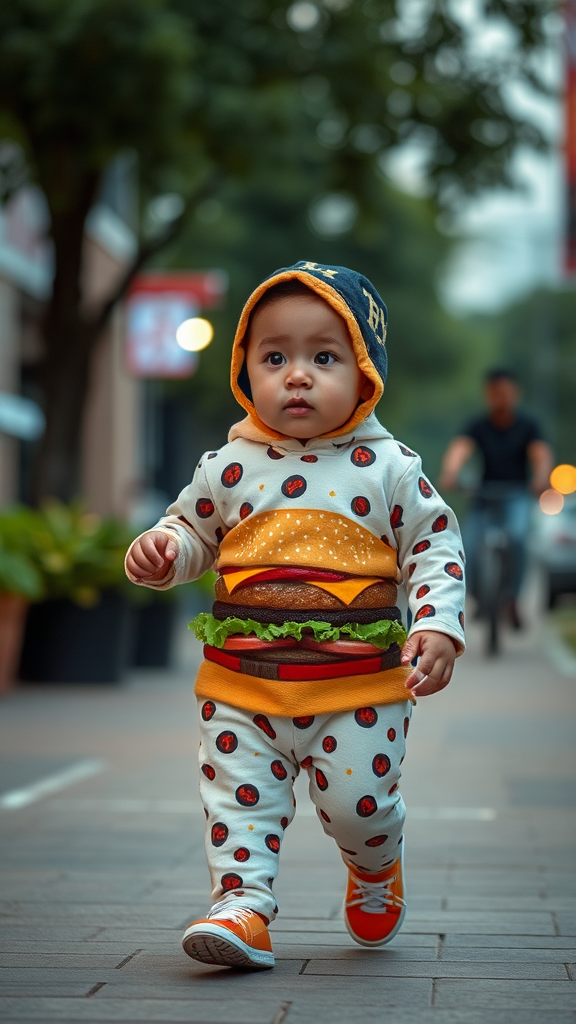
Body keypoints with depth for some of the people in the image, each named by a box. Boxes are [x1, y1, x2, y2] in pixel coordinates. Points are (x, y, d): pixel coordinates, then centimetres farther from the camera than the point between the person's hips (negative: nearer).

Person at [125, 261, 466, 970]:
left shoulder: (389, 468, -2)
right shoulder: (229, 468, 2)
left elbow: (435, 547, 3)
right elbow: (193, 531, 15)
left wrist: (438, 626, -11)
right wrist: (160, 552, -7)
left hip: (358, 681, -2)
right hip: (242, 679, 2)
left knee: (357, 802, 3)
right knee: (239, 794, -2)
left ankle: (375, 867, 34)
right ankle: (242, 900, 5)